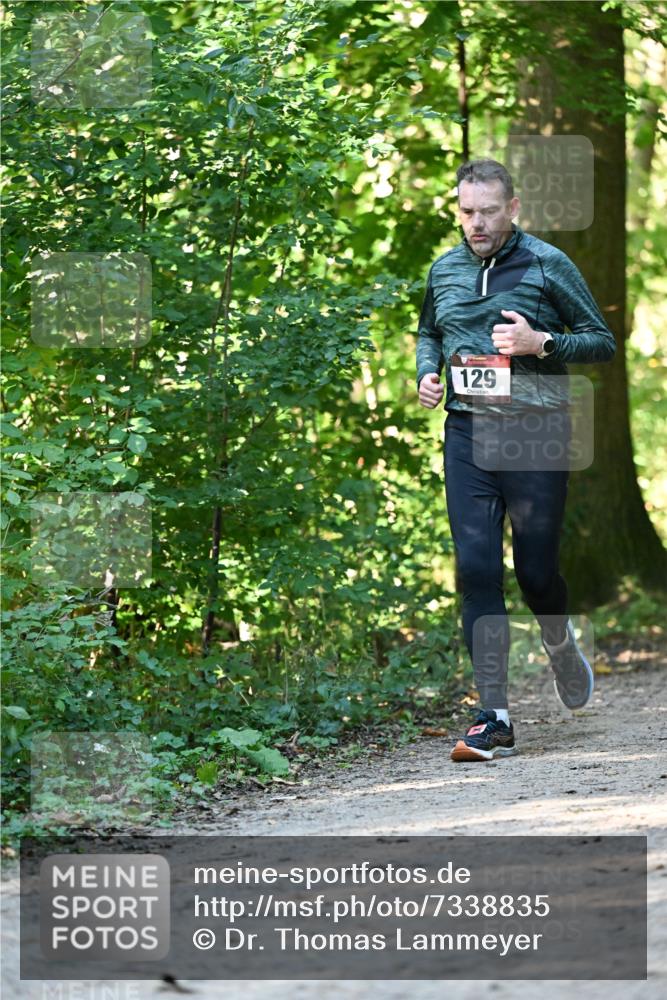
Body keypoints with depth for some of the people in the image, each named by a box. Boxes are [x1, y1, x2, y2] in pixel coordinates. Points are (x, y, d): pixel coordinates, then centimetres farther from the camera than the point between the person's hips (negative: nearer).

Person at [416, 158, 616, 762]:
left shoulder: (547, 266, -3)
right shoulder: (445, 270, 11)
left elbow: (603, 341, 1)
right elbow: (428, 333, 29)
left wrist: (541, 343, -15)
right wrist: (427, 372, 7)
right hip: (466, 432, 3)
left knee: (536, 569, -1)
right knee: (476, 568, -6)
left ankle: (561, 644, 36)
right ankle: (494, 718, -6)